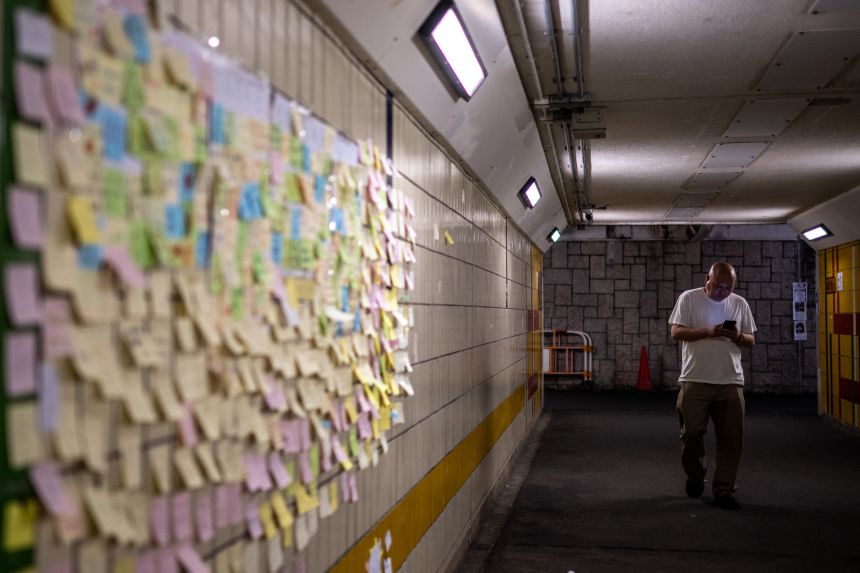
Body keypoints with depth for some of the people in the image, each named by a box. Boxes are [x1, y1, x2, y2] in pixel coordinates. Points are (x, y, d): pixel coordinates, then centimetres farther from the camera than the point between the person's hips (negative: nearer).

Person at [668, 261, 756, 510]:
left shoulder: (740, 303, 10)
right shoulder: (688, 298, 0)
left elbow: (751, 340, 12)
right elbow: (676, 331, -6)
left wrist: (738, 336, -11)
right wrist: (708, 332, -19)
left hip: (731, 382, 3)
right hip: (695, 380, -3)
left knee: (731, 439, 2)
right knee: (692, 434, 3)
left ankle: (724, 490, 12)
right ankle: (695, 476, 29)